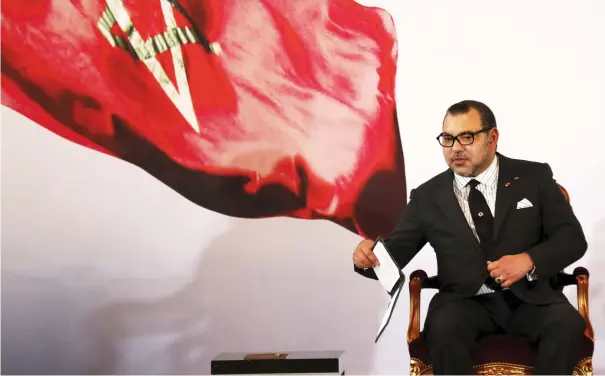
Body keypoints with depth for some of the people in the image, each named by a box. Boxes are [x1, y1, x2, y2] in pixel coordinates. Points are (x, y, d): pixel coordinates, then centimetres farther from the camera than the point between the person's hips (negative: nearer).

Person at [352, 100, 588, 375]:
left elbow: (573, 238, 3)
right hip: (464, 302, 0)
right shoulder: (427, 196, 8)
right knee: (444, 328, -33)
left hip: (529, 296, 1)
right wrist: (369, 254, -18)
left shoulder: (534, 177, 6)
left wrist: (529, 260, -17)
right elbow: (393, 254, 6)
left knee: (567, 323, -30)